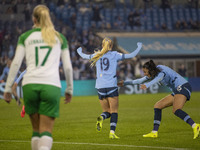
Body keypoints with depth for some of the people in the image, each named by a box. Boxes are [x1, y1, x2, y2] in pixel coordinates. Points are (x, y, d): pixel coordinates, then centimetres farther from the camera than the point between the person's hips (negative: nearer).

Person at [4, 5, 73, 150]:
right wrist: (69, 89, 24)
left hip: (30, 85, 1)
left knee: (36, 130, 16)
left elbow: (16, 63, 4)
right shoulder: (60, 38, 15)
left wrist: (8, 88, 7)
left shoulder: (25, 36, 13)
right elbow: (68, 67, 13)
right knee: (46, 132, -4)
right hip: (51, 86, -1)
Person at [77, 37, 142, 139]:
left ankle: (101, 118, -20)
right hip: (111, 86, -3)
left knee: (106, 111, 13)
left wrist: (79, 51, 46)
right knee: (114, 111, 3)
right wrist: (139, 47, 22)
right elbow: (131, 55, 5)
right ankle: (112, 132, -10)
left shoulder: (97, 56, 9)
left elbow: (83, 56, 24)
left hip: (100, 87, 3)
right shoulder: (114, 55, 2)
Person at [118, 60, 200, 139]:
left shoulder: (161, 71, -15)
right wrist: (125, 83, 22)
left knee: (176, 110, -31)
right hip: (177, 91, 10)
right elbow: (140, 81, 23)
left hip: (183, 87, -10)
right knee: (157, 106, 10)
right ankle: (154, 132, 9)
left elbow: (158, 78, -39)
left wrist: (147, 85, -57)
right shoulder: (153, 74, 13)